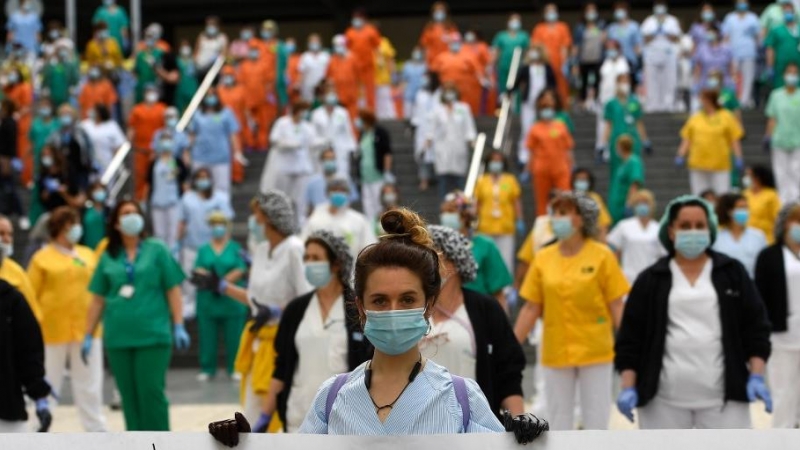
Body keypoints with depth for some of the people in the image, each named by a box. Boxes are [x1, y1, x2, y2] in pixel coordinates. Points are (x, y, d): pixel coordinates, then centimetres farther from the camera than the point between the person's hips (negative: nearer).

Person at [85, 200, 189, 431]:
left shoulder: (157, 250, 4)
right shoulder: (108, 258, 9)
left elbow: (173, 290, 2)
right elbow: (98, 300, 12)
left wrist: (179, 327, -5)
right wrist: (88, 336, 10)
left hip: (153, 335, -3)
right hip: (118, 338, 3)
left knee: (151, 393, -7)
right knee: (129, 396, 5)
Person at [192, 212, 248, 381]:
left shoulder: (235, 248, 6)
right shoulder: (203, 250, 13)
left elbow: (241, 270, -4)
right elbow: (197, 269, 4)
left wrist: (224, 281, -17)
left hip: (232, 299, -2)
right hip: (208, 299, 2)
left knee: (233, 336, 0)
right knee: (207, 335, 2)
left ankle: (234, 368, 8)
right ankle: (207, 369, 10)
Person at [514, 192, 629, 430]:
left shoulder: (602, 256, -6)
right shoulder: (543, 259, 2)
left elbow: (616, 306, -5)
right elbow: (531, 308, 4)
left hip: (595, 352, -3)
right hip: (555, 354, 3)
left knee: (596, 420, 4)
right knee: (559, 421, 11)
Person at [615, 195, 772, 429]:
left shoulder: (733, 274, 7)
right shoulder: (651, 280, 5)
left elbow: (755, 326, 7)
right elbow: (631, 335, 4)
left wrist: (757, 376, -4)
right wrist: (628, 387, -5)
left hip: (724, 397, 0)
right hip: (664, 398, 0)